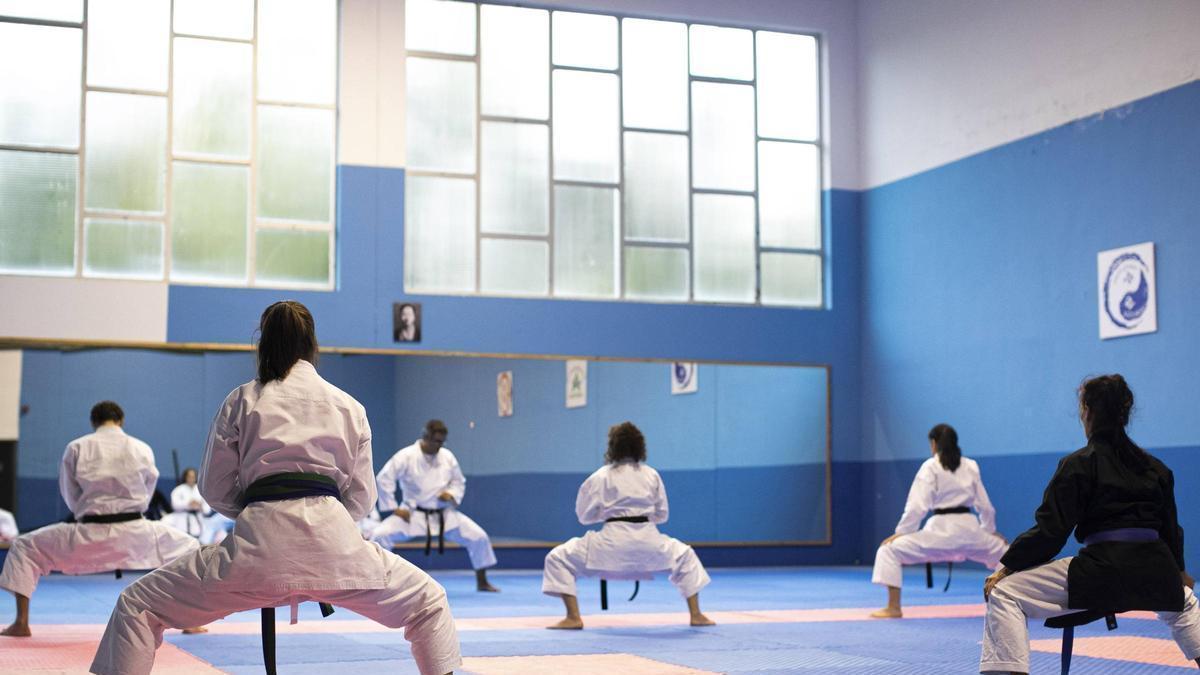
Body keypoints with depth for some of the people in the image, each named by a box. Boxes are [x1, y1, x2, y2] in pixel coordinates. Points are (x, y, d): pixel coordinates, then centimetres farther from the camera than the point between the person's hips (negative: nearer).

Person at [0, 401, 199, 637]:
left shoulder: (76, 448, 0)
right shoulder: (142, 449, 2)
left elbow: (70, 497, 10)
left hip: (90, 534, -1)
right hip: (134, 533, 1)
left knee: (24, 547, 19)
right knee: (189, 548, 24)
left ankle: (21, 623, 10)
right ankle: (192, 622, 17)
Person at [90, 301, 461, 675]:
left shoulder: (242, 400, 13)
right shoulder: (349, 406, 17)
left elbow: (215, 490, 14)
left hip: (260, 543, -1)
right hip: (333, 543, 1)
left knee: (137, 606, 13)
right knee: (429, 604, 24)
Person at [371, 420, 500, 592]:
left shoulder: (447, 456, -3)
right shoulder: (406, 456, -16)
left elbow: (459, 481, 11)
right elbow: (383, 479, -14)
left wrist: (451, 494, -12)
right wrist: (393, 508, -15)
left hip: (443, 515, 3)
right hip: (413, 514, -3)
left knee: (478, 536, -4)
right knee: (380, 535, -25)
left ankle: (482, 582, 16)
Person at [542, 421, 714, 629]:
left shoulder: (601, 476, 1)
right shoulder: (651, 475, 9)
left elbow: (585, 515, 6)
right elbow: (661, 514, 16)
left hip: (613, 541, -4)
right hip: (648, 539, 4)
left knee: (558, 559, 9)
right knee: (685, 557, 33)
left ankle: (573, 618, -4)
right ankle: (696, 615, 27)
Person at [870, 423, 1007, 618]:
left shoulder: (931, 467, -1)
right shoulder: (971, 466, 12)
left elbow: (917, 506, -9)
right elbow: (985, 504, 18)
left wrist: (900, 533, -3)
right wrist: (990, 530, 34)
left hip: (941, 529, -5)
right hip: (969, 528, 5)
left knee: (889, 551, 3)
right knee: (1001, 550, 32)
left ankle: (894, 608, -9)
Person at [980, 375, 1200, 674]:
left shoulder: (1078, 464, -4)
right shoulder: (1155, 467, 14)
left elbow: (1050, 529, -9)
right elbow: (1170, 526, 24)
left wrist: (1006, 568, -1)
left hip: (1100, 571, -7)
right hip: (1155, 570, 7)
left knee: (1004, 593, -1)